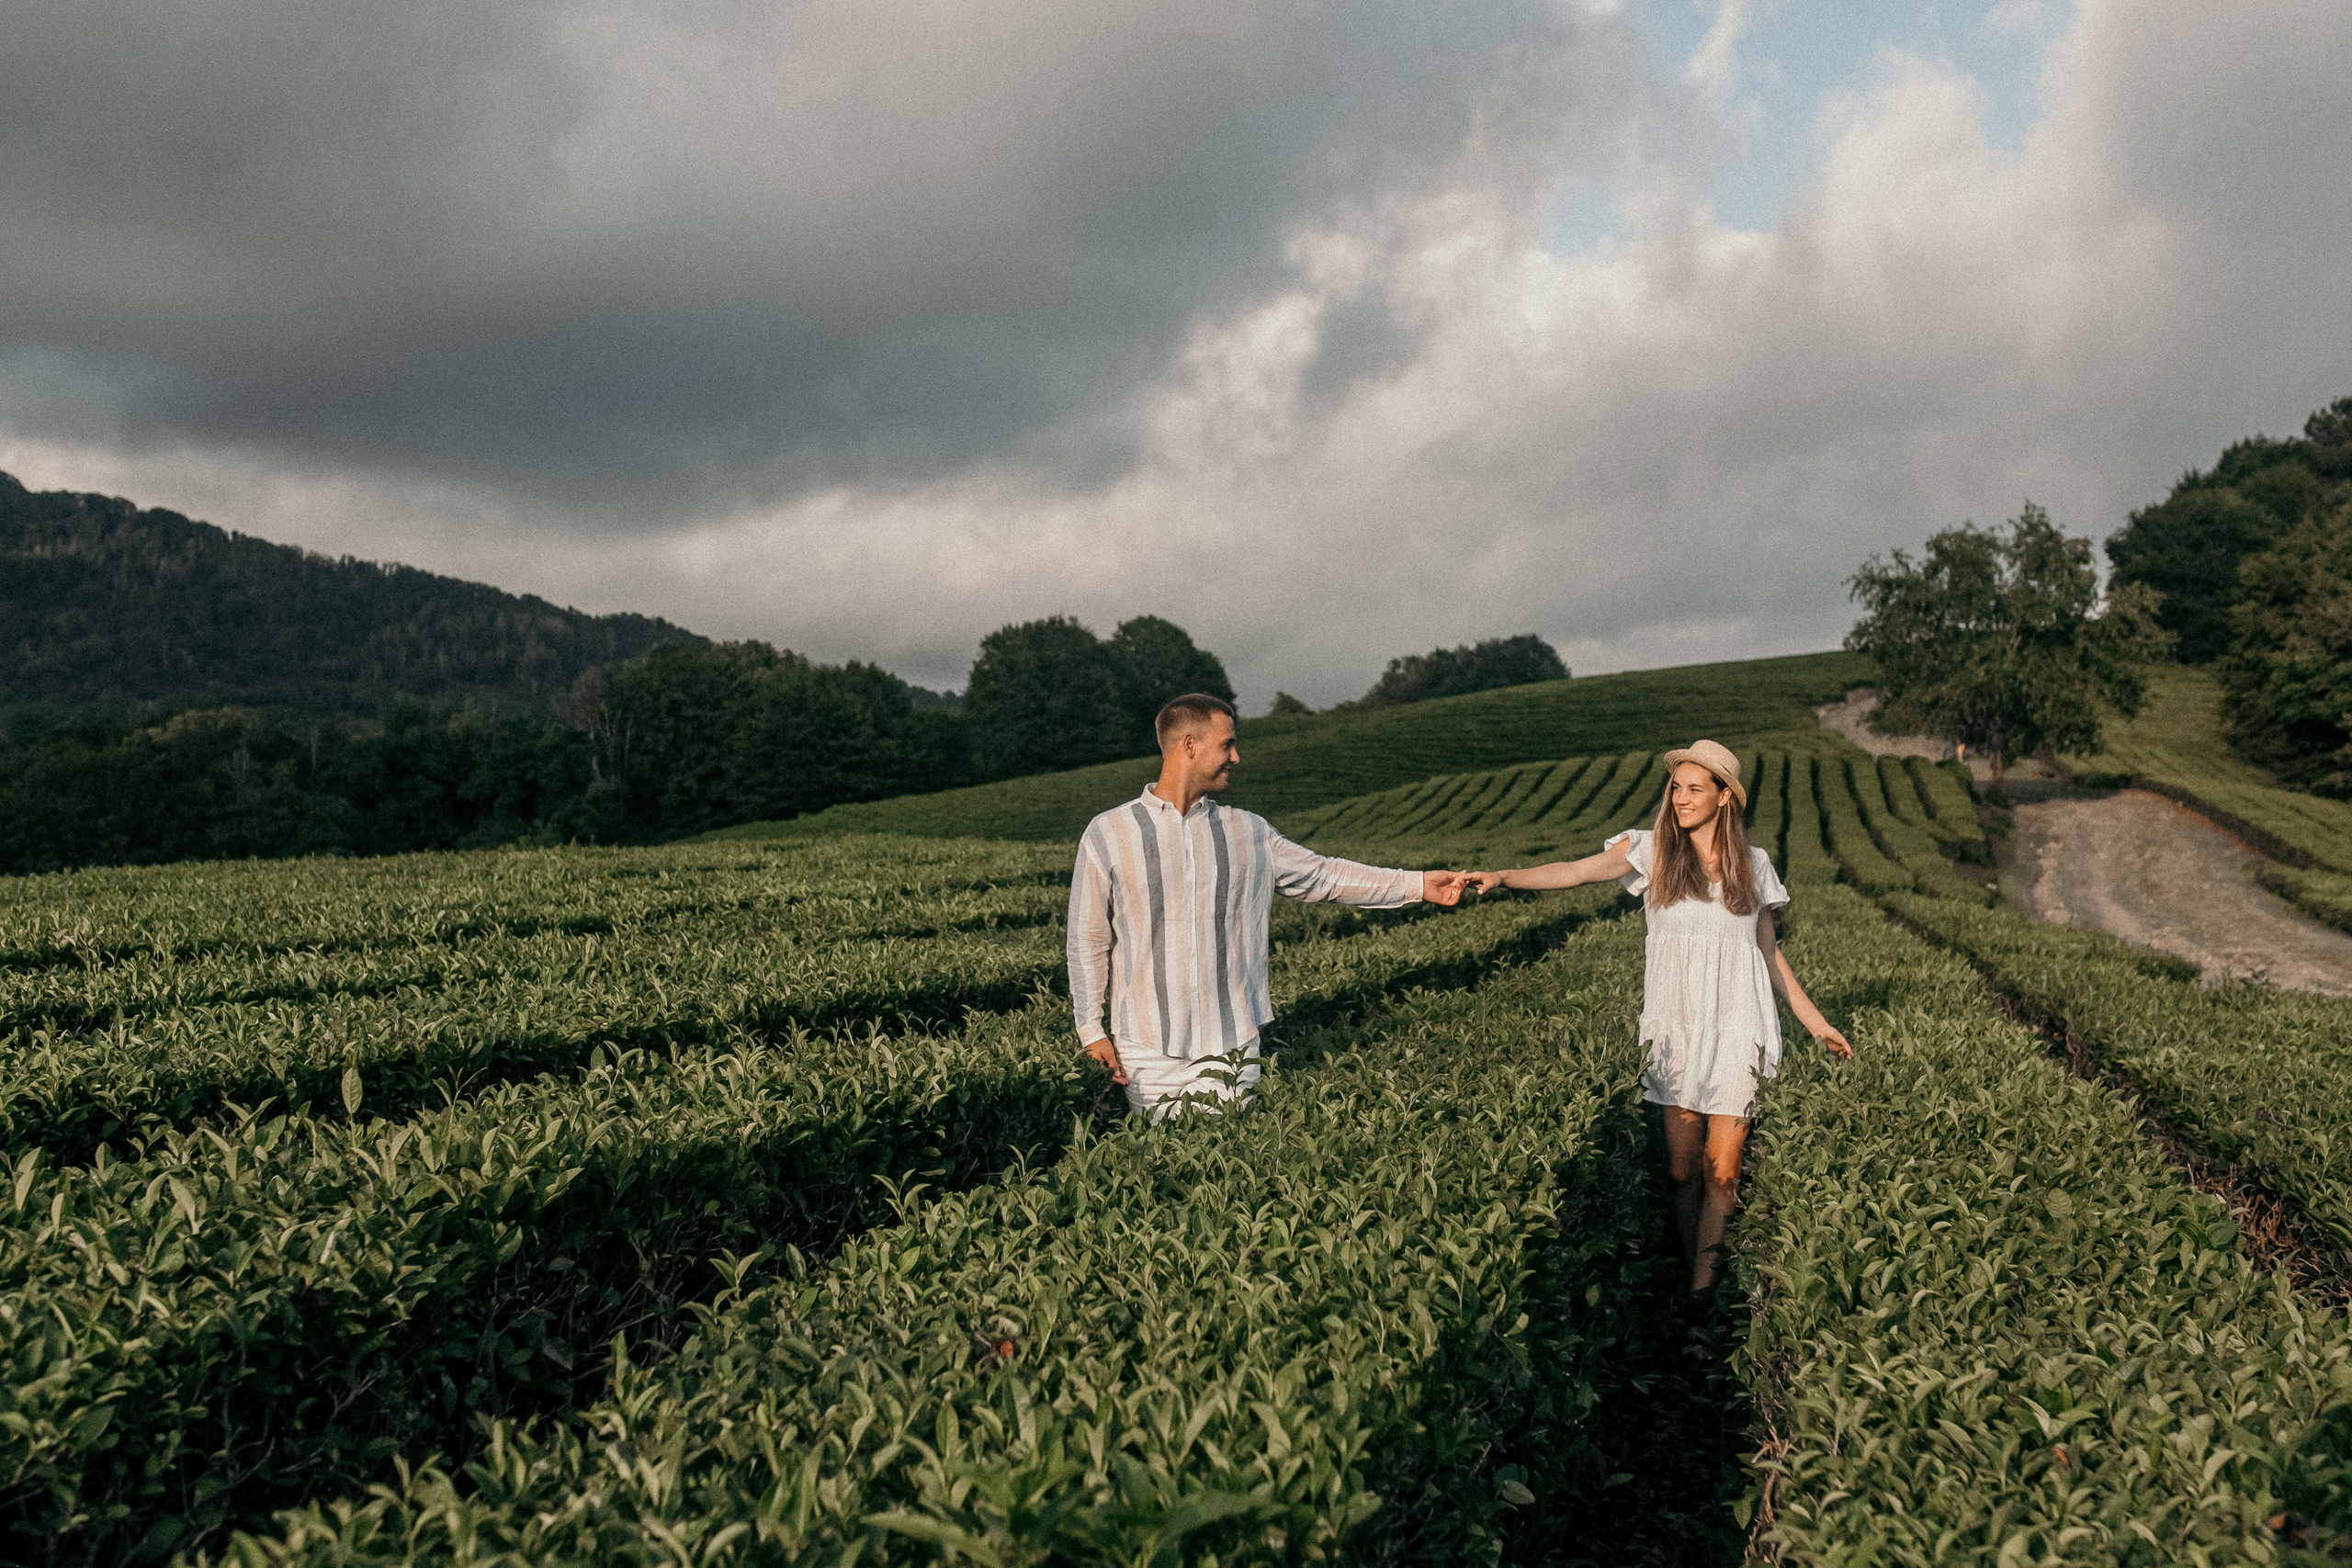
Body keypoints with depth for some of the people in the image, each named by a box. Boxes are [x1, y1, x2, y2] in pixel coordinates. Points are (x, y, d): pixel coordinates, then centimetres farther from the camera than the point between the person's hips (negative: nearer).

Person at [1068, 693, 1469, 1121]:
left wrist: (1417, 884, 11)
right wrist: (1091, 1029, -1)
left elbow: (1323, 874, 14)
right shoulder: (1108, 834, -2)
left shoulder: (1247, 832, 7)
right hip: (1148, 1049, -2)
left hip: (1231, 1041, 3)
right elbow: (1088, 940, 2)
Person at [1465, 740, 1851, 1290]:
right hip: (1677, 1029, 0)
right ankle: (1692, 1274, 22)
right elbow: (1579, 870, -15)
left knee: (1721, 1169, -4)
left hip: (1737, 1031, 0)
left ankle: (1702, 1284, 9)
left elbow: (1769, 953, 15)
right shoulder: (1651, 850, 0)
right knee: (1681, 1167, 4)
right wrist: (1503, 877, -30)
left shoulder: (1753, 864, 6)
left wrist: (1816, 1022, 17)